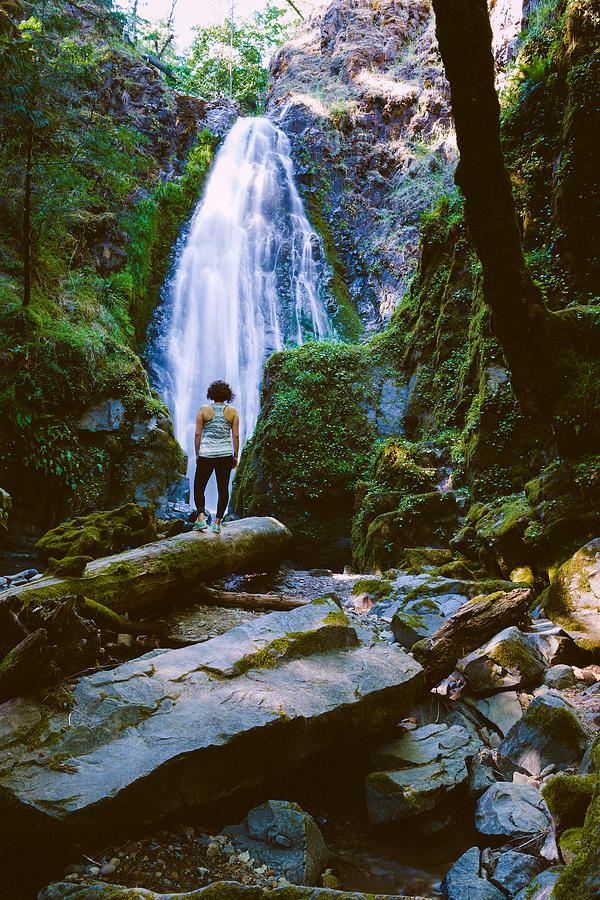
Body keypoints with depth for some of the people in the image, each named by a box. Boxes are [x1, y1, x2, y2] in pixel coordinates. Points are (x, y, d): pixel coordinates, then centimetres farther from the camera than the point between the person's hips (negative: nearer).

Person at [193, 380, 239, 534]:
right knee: (223, 489, 9)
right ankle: (217, 522, 5)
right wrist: (235, 456, 8)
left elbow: (198, 434, -2)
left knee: (198, 488, 10)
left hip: (206, 454, -1)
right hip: (225, 454, 1)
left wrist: (197, 454, 7)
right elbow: (236, 435, 0)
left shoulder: (204, 410, -2)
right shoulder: (232, 411, 1)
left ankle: (201, 517, -9)